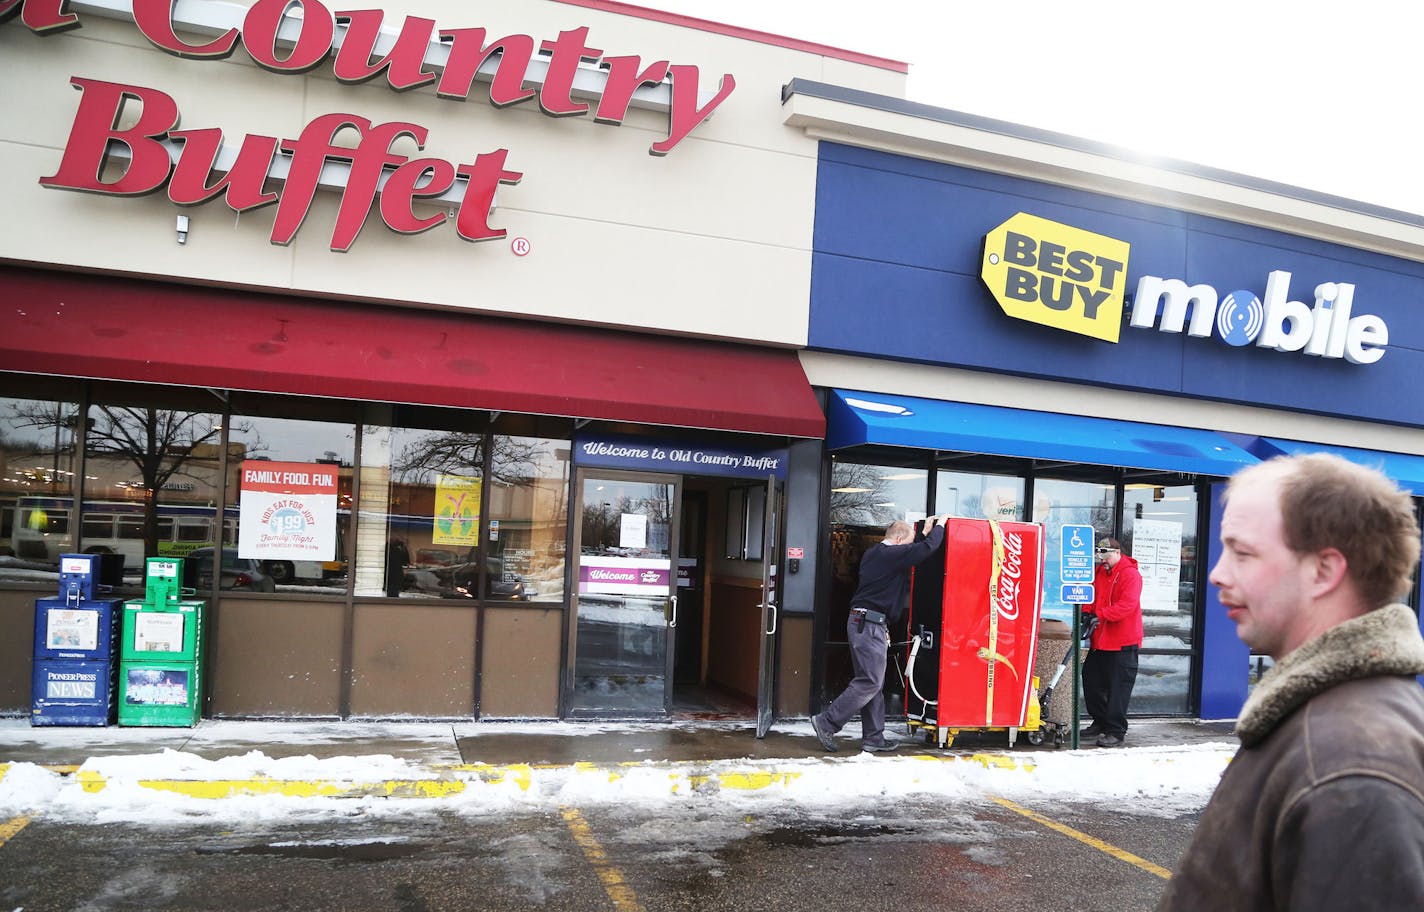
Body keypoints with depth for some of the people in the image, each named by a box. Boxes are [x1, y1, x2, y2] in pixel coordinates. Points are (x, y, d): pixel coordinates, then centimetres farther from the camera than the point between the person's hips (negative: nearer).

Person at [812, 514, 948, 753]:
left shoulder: (872, 554, 18)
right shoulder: (892, 554, -10)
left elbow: (913, 554, 30)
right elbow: (928, 547, -11)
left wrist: (925, 532, 32)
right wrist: (940, 525, 6)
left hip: (861, 623, 10)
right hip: (871, 624, -10)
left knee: (873, 682, 11)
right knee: (870, 682, -9)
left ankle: (873, 738, 14)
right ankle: (826, 723, -8)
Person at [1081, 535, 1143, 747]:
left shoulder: (1131, 574, -12)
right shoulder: (1099, 573, 13)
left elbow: (1128, 604, -23)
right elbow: (1091, 596, 16)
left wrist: (1101, 614, -31)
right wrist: (1086, 614, -4)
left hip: (1123, 642, -9)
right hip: (1100, 640, 9)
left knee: (1118, 687, -5)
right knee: (1091, 679, 14)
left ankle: (1115, 732, 2)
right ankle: (1100, 722, 28)